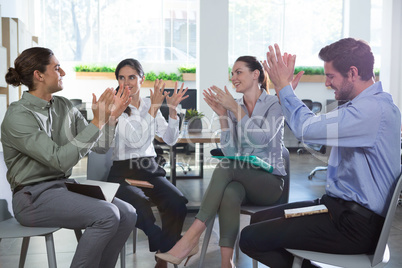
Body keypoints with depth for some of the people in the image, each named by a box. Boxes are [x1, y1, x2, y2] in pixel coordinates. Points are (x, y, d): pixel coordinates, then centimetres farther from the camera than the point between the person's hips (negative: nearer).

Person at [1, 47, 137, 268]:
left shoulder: (64, 106, 7)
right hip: (34, 196, -7)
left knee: (127, 213, -9)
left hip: (63, 187, 7)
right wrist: (97, 122, -25)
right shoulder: (18, 116, -15)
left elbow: (100, 146, 6)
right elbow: (61, 160, -25)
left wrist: (111, 117, -9)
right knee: (106, 215, -26)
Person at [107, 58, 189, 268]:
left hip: (149, 169, 4)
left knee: (177, 203, -26)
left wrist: (172, 110, -3)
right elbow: (135, 141, -15)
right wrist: (153, 108, -15)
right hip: (122, 172, -4)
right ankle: (168, 250, -16)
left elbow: (170, 140, 10)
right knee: (141, 206, -36)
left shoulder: (149, 105, 13)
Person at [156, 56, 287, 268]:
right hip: (241, 180, 3)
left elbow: (261, 139, -20)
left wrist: (235, 109, -18)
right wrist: (222, 115, -8)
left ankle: (192, 236, -33)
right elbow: (230, 152, 0)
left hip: (270, 181, -3)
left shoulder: (275, 104, -2)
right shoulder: (233, 108, 11)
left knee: (225, 167, -32)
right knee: (230, 193, -35)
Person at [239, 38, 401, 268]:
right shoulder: (370, 104, 11)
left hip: (355, 225, -10)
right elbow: (315, 133, 18)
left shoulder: (375, 109, -23)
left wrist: (283, 86, -12)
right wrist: (286, 91, 13)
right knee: (259, 219, 13)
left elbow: (307, 128, -26)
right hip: (342, 207, 10)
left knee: (250, 238, -13)